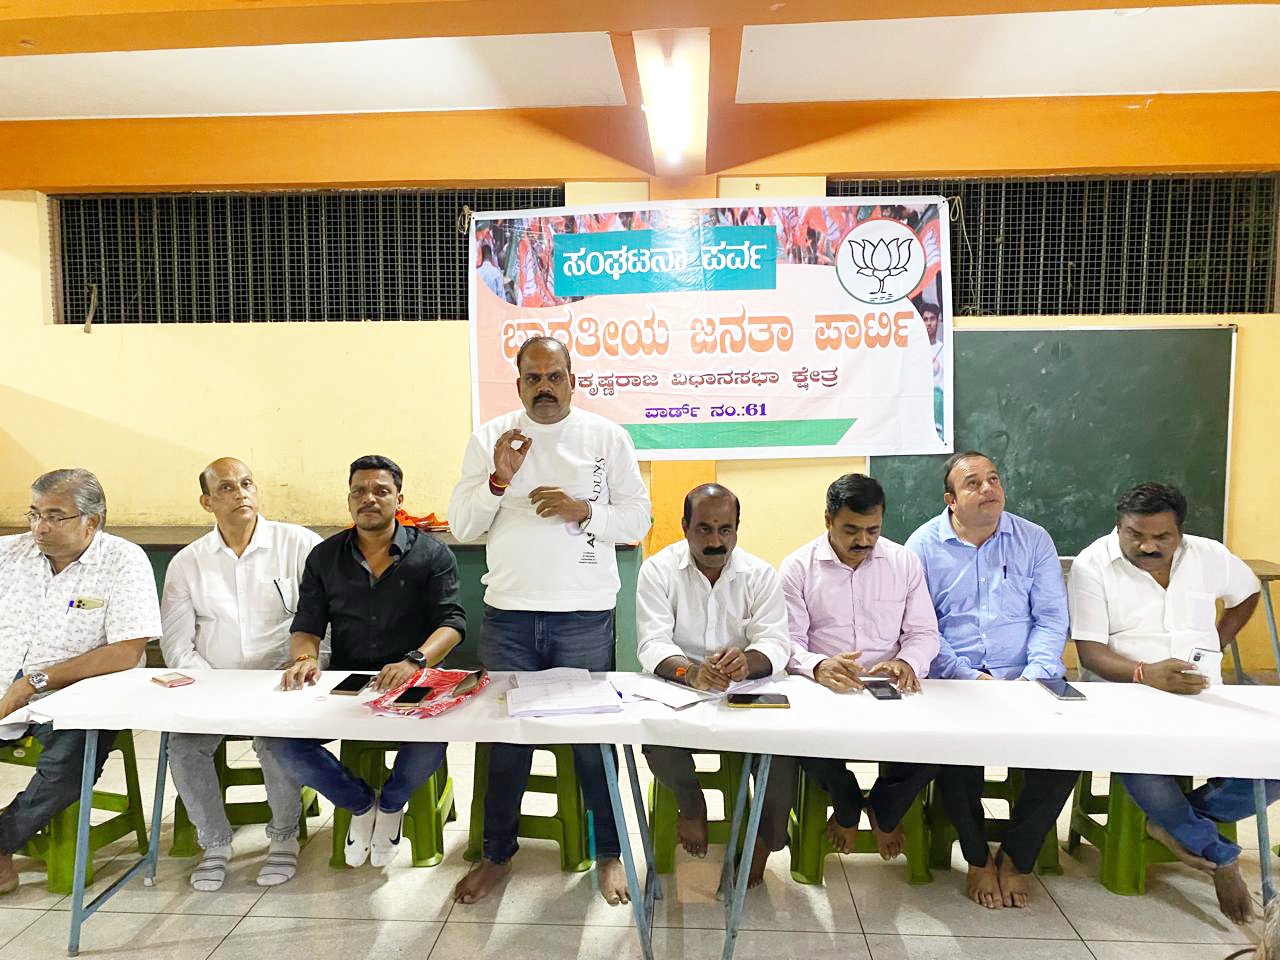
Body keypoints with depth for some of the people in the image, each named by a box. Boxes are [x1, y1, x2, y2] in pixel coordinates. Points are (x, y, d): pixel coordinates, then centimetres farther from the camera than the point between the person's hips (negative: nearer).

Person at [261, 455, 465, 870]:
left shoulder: (431, 553, 1)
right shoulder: (325, 557, 11)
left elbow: (452, 621, -8)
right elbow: (306, 626, 9)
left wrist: (415, 661, -27)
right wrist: (305, 658, -15)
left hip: (411, 684, -3)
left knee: (431, 739, -34)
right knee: (279, 739, -21)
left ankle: (391, 804, 5)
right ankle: (359, 802, 9)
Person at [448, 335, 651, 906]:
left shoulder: (607, 437, 4)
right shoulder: (489, 438, 6)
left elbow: (637, 518, 1)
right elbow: (461, 525, 3)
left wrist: (583, 510, -15)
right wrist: (498, 479, -12)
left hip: (585, 616, -1)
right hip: (509, 612, 2)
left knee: (593, 735, 7)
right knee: (506, 735, 10)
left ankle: (609, 853, 26)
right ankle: (497, 854, 29)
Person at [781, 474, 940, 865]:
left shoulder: (904, 562, 8)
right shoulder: (798, 566, 1)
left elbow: (925, 632, 8)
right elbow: (789, 642, -4)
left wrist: (906, 662, -16)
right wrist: (818, 666, -27)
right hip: (823, 692, -2)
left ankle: (884, 811, 12)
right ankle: (846, 808, 9)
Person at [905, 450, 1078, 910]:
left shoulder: (1034, 540, 10)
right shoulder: (924, 545, 3)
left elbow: (1051, 618, 6)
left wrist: (1035, 675, -11)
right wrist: (969, 678, -14)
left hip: (1027, 682, 2)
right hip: (951, 683, -2)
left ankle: (1016, 858, 3)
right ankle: (978, 859, 3)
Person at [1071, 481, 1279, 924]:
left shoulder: (1209, 555, 7)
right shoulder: (1092, 566, -7)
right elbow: (1090, 652, -12)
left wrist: (1215, 645, 14)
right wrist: (1145, 673, -31)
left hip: (1202, 697, 4)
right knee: (1141, 767, -35)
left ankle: (1176, 820, 5)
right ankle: (1219, 856, -4)